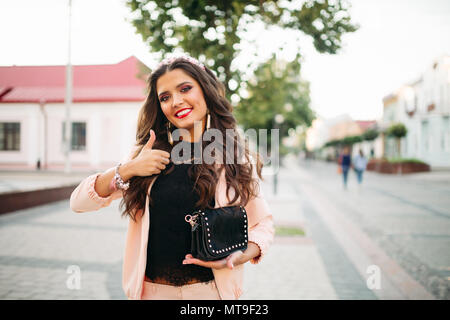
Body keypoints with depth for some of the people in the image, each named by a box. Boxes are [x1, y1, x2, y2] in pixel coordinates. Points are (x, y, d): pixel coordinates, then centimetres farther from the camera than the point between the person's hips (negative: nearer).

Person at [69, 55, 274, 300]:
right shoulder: (146, 156, -1)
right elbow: (78, 203, -2)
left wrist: (243, 254, -15)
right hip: (151, 289, 2)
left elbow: (263, 224, 4)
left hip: (211, 290, -1)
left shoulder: (237, 160, -4)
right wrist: (126, 170, -16)